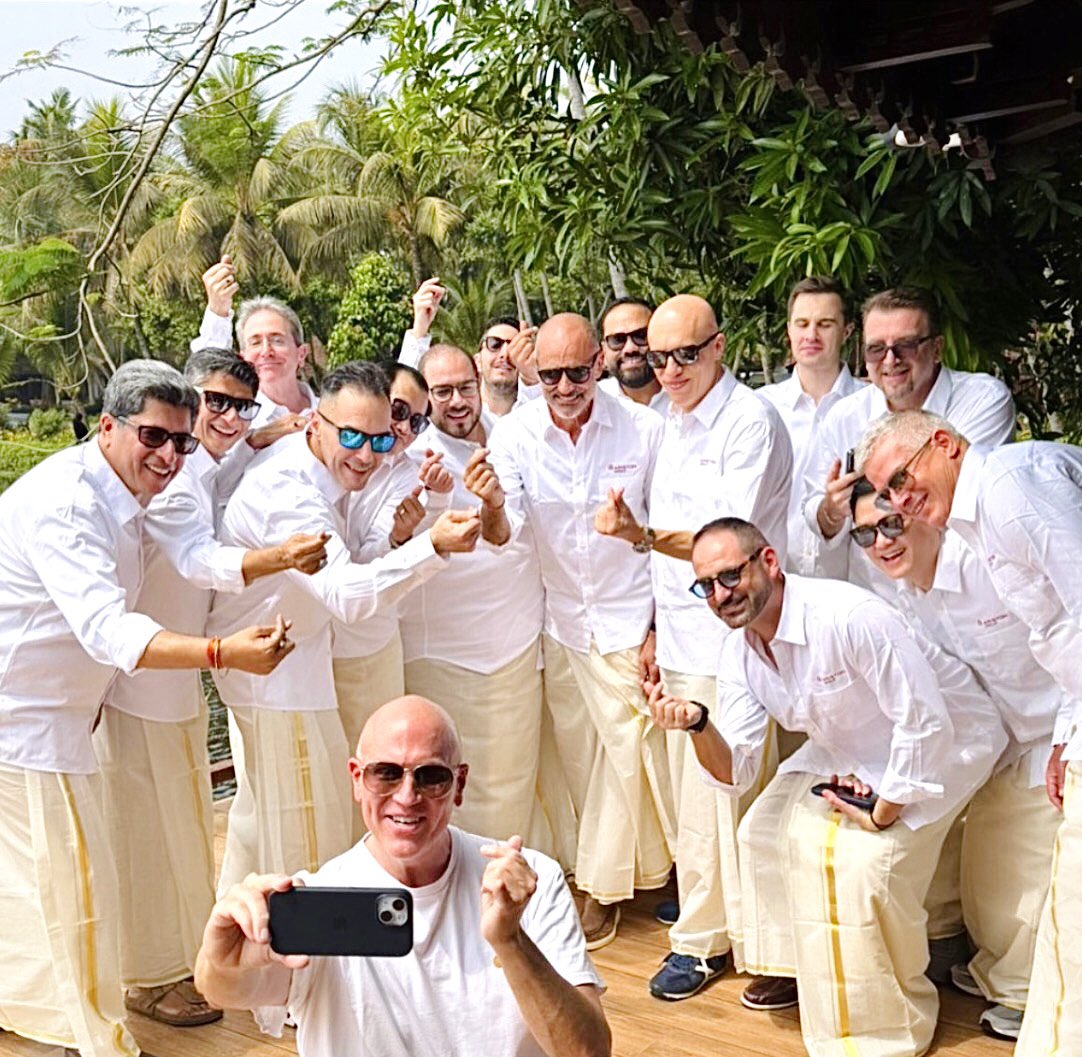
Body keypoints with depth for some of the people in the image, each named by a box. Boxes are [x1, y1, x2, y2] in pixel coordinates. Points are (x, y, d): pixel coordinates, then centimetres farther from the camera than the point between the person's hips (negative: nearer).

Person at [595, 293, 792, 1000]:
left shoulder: (750, 420, -12)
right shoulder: (674, 424, 15)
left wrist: (645, 537, -32)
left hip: (732, 640, -8)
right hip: (681, 640, 8)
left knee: (731, 796, -4)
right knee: (692, 797, 13)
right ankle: (702, 935, 24)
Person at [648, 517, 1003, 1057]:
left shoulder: (848, 617, -33)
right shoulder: (738, 653, -8)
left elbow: (926, 721, -30)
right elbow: (735, 773, -10)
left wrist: (882, 813, -19)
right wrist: (699, 725, -31)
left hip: (945, 743, -8)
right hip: (846, 753, 8)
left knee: (864, 860, -22)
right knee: (766, 830, 1)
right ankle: (801, 967, 24)